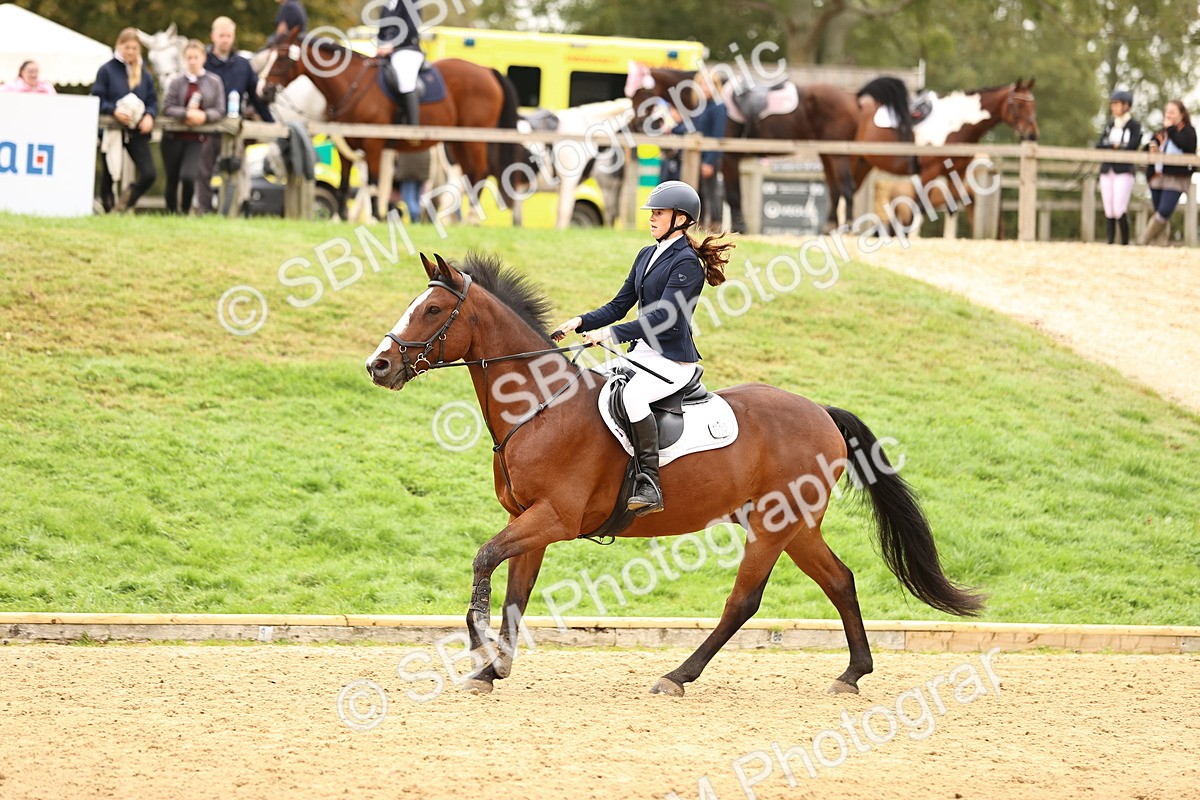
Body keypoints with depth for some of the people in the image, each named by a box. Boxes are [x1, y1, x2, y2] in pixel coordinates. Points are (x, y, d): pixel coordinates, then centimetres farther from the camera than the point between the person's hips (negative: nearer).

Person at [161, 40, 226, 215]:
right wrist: (187, 114, -18)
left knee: (188, 176, -18)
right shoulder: (176, 81, 3)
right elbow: (167, 108, -4)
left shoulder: (214, 82, 3)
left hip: (198, 138, -1)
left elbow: (219, 110, 1)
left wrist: (204, 116, -18)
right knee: (172, 179, 7)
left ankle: (185, 211, 2)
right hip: (174, 137, 1)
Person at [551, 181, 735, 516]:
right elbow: (619, 305, 16)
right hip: (642, 351, 10)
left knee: (632, 394, -35)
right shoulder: (647, 256, 14)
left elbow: (663, 318, -22)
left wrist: (611, 333, -29)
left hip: (673, 359, -10)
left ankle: (650, 484, -34)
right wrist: (580, 323, 0)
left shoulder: (686, 263, -14)